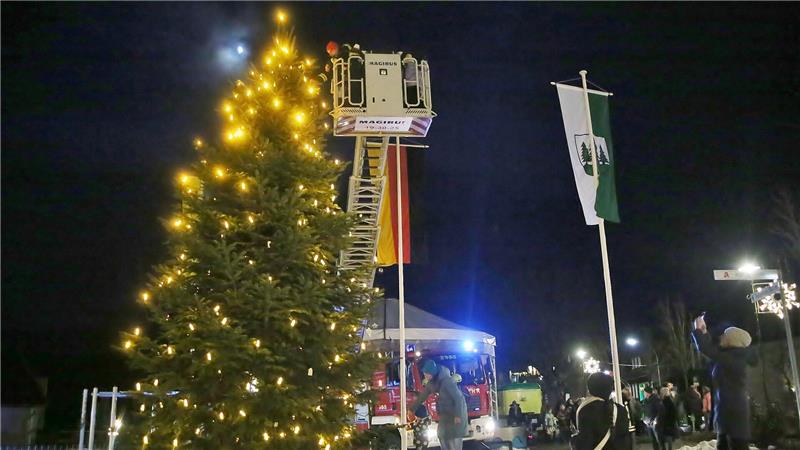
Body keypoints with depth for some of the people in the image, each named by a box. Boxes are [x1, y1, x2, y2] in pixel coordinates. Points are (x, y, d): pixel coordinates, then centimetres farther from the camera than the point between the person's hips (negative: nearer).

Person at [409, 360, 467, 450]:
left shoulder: (446, 381, -26)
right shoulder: (432, 383, 0)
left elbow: (458, 397, -25)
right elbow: (422, 396, 11)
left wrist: (458, 415, -25)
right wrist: (411, 409, 12)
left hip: (455, 412, -9)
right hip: (445, 413, 9)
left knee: (454, 438, -6)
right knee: (442, 435, 13)